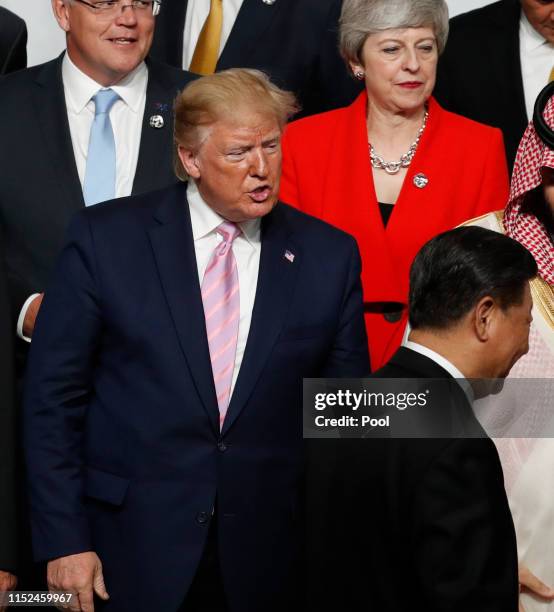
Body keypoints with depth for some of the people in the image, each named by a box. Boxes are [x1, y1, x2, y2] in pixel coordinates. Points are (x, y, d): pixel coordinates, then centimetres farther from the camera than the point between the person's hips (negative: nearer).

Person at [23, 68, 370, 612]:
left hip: (266, 566, 2)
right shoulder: (106, 237, -3)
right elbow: (53, 396, -2)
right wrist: (64, 541, -7)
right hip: (130, 556, -1)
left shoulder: (329, 256, 3)